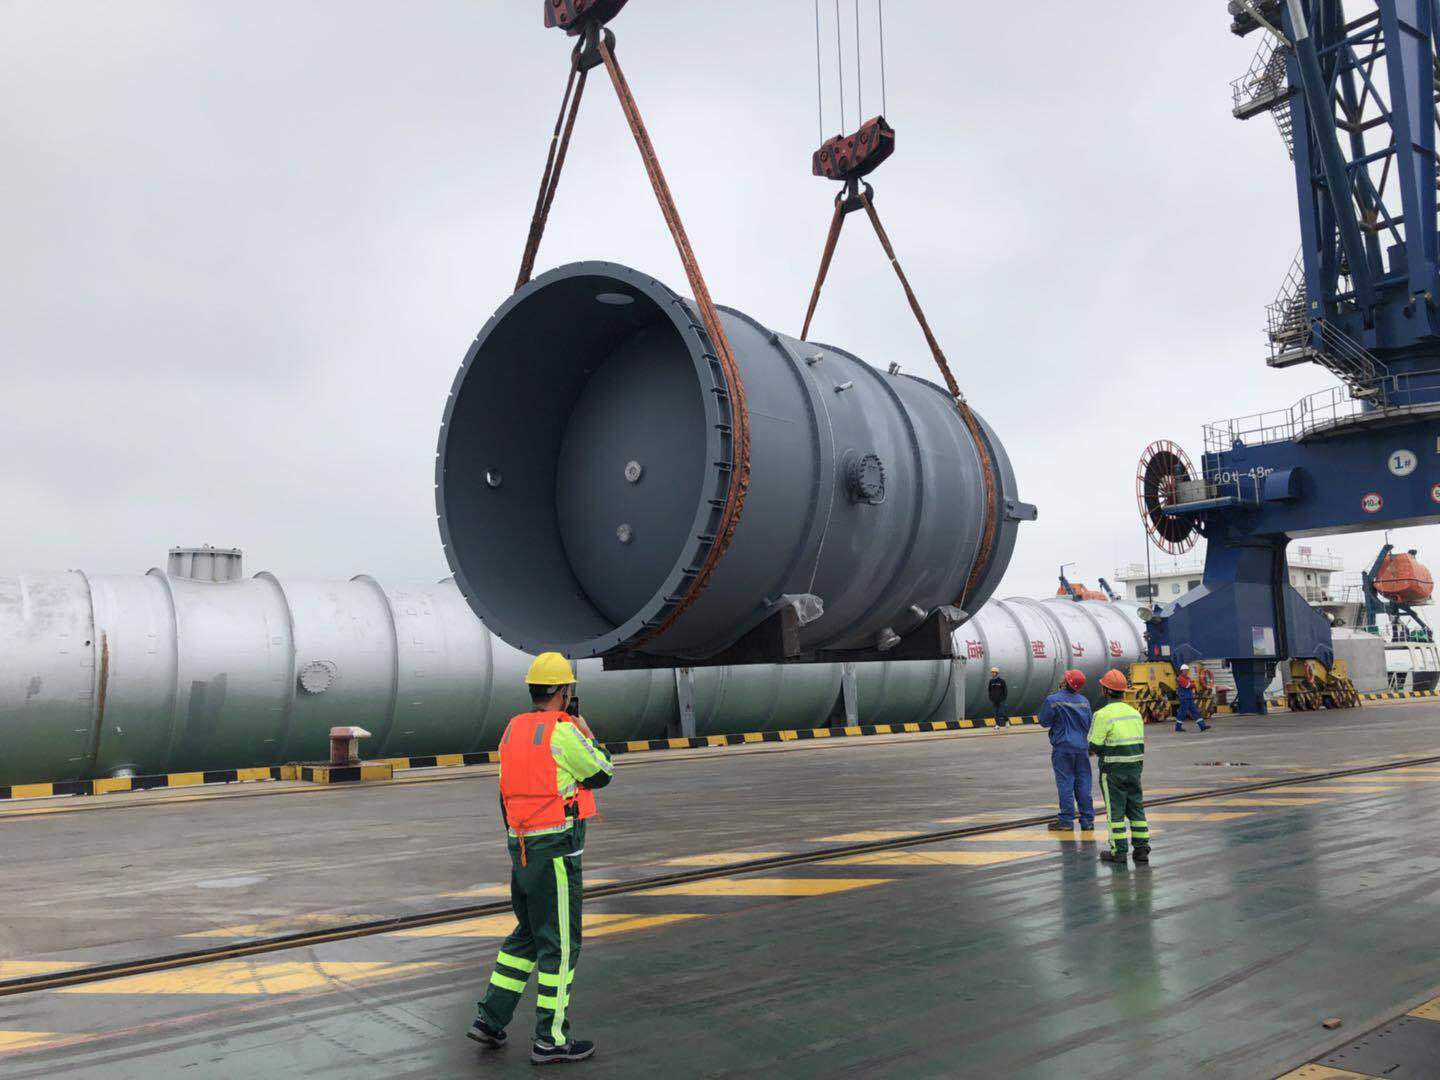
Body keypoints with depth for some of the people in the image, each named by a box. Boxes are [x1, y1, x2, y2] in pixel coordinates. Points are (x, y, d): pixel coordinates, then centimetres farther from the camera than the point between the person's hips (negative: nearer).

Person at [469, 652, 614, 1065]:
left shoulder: (513, 730, 9)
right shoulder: (563, 732, -16)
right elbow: (602, 775, -2)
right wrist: (587, 734, 10)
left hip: (521, 847, 8)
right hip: (556, 852, -8)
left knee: (527, 936, 21)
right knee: (561, 944, 1)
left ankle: (491, 1019, 21)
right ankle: (551, 1039, 8)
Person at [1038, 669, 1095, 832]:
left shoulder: (1053, 700, -12)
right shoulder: (1084, 701, 5)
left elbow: (1044, 722, -5)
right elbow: (1089, 724, 12)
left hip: (1062, 747, -4)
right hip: (1081, 747, 5)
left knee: (1065, 783, -1)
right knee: (1083, 783, 9)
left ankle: (1066, 821, 2)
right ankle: (1087, 820, 12)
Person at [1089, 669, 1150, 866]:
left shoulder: (1103, 714, -15)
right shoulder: (1135, 713, 8)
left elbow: (1095, 746, -14)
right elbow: (1140, 742, 10)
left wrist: (1100, 752, 7)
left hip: (1112, 769, -6)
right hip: (1135, 766, 6)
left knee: (1115, 809, 2)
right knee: (1136, 807, 12)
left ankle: (1119, 851, 4)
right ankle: (1142, 848, 14)